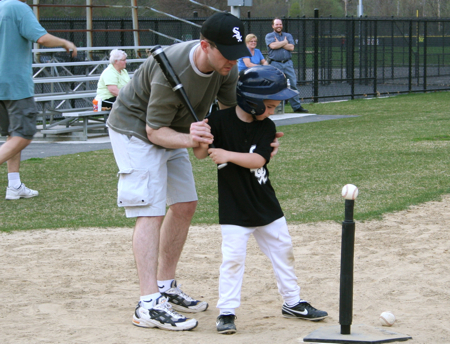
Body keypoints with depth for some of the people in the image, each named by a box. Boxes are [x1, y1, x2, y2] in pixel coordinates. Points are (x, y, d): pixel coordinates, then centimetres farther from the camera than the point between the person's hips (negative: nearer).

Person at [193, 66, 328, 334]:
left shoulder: (267, 127, -3)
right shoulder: (220, 121, -13)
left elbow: (257, 160, -16)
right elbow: (201, 154, -9)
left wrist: (228, 155, -29)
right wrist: (199, 138, -31)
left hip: (266, 206, 5)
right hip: (234, 208, -5)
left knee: (283, 251, 13)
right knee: (233, 257, -11)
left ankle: (292, 302, 29)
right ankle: (227, 311, 0)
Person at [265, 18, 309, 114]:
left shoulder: (288, 35, 16)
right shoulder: (269, 36, 6)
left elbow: (291, 47, 0)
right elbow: (273, 45, -14)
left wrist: (279, 43, -6)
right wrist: (285, 42, -2)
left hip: (288, 63, 3)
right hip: (275, 64, -3)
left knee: (293, 84, 1)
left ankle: (297, 106, 5)